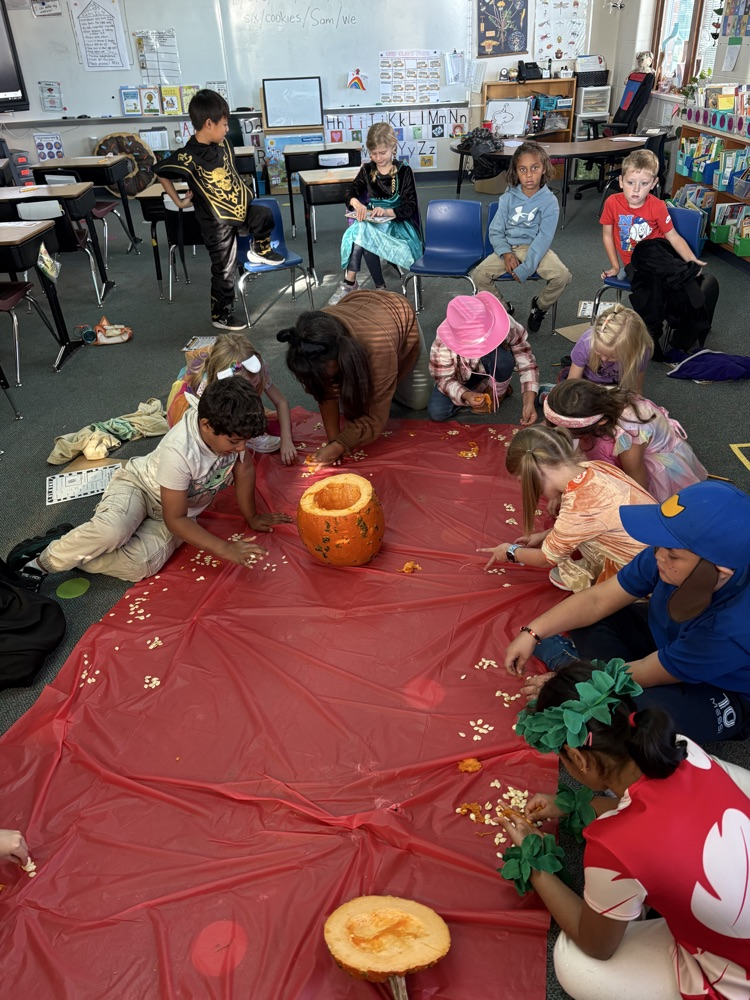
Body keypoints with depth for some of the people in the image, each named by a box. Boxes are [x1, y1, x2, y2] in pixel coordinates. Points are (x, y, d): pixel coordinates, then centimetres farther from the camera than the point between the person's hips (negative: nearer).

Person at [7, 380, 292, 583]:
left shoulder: (229, 427, -22)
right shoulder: (178, 451, -36)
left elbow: (245, 467, -1)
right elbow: (175, 519, -28)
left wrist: (251, 517, 7)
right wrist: (224, 549, -30)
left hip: (183, 507, 5)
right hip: (138, 484, -5)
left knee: (142, 565, -24)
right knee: (113, 530, -39)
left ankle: (70, 551, -3)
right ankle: (44, 560, -11)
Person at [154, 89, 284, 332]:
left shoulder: (222, 144, -1)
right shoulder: (188, 156, -21)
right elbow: (161, 172, -9)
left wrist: (244, 191, 8)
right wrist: (179, 201, -4)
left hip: (239, 209, 6)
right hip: (216, 221, -6)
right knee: (224, 270, 2)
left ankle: (260, 250, 19)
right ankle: (221, 315, 18)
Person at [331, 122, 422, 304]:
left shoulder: (404, 171, -3)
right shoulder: (367, 170, 10)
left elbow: (410, 208, -11)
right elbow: (351, 193, 7)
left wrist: (387, 211, -30)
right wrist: (357, 203, -19)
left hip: (397, 222, -4)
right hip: (371, 220, 4)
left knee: (362, 232, -33)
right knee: (362, 234, -33)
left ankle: (349, 283, -26)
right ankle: (379, 287, -31)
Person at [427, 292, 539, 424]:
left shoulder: (505, 325, -35)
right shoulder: (443, 346, -36)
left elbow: (527, 362, -29)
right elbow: (444, 379, -24)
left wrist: (529, 402, -40)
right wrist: (466, 395, -45)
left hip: (493, 371, 0)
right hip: (463, 377, 0)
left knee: (502, 357, -37)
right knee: (437, 411, -24)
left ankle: (497, 392, -4)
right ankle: (483, 388, 0)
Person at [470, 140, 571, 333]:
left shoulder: (549, 201, -8)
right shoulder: (508, 198, -1)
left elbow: (543, 238, -14)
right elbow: (495, 231, 0)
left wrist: (526, 268, -24)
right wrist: (506, 253, -20)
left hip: (536, 248, -1)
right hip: (508, 248, 2)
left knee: (562, 276, -26)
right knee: (479, 275, -22)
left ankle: (540, 305, 8)